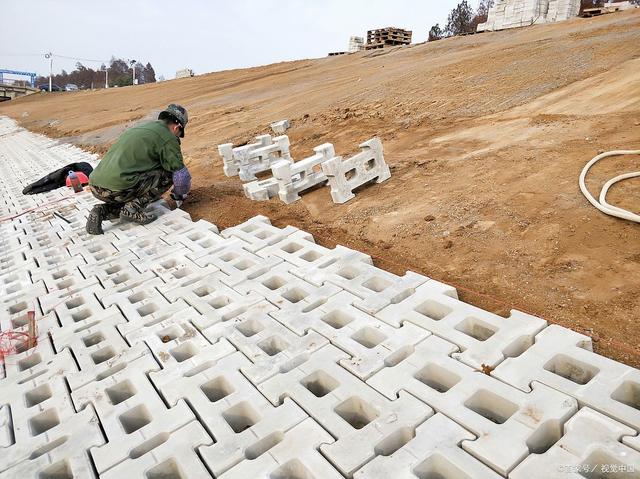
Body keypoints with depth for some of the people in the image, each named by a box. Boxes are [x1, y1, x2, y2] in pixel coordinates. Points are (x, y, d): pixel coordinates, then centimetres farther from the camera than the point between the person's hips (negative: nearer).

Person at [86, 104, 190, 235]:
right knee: (168, 174, 4)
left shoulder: (139, 129, 26)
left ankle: (102, 211, 9)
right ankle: (133, 209, -3)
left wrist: (152, 194, 51)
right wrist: (180, 196, 23)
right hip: (118, 188, -9)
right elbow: (182, 174, 1)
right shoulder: (167, 138, 0)